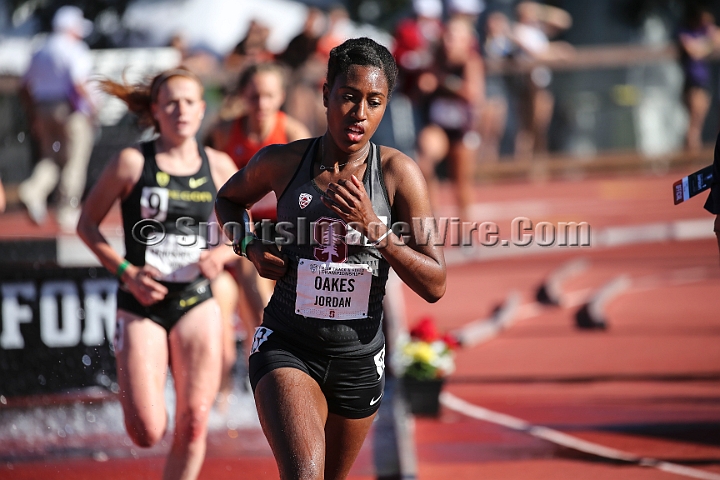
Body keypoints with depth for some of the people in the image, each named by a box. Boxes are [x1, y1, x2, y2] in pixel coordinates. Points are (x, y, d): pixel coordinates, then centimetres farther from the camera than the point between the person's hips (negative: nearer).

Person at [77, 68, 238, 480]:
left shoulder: (219, 166, 4)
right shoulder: (132, 163, -5)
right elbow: (87, 223, 3)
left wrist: (223, 253, -7)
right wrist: (126, 271, -10)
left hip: (197, 302, 2)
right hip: (141, 304, -2)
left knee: (193, 425, -6)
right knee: (147, 433, -8)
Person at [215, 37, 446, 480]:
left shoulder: (400, 174, -9)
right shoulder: (282, 162, -6)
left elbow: (435, 286, -13)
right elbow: (228, 199, 18)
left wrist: (374, 227, -25)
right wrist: (251, 248, -2)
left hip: (359, 358, 2)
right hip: (287, 348, -2)